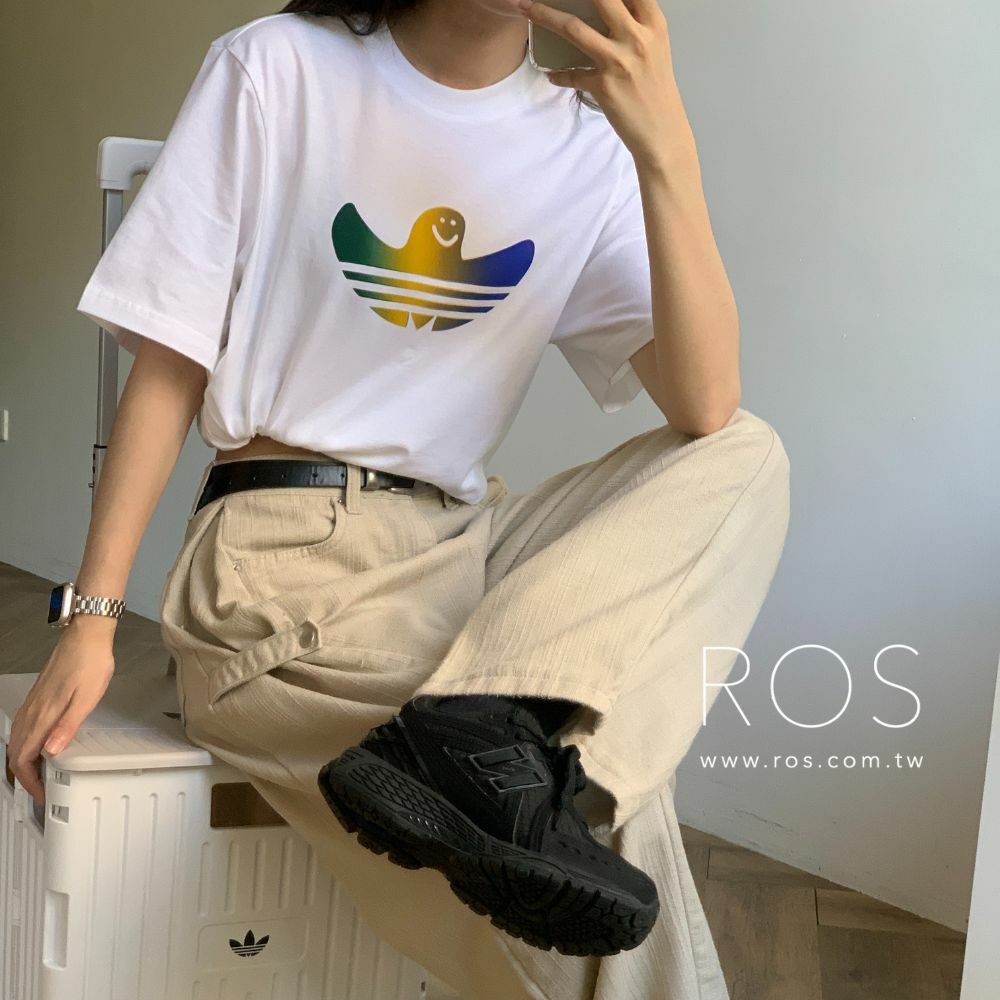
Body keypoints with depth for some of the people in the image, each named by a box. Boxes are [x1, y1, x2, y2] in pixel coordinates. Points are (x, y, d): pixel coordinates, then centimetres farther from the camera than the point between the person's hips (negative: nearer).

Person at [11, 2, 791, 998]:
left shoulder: (586, 151, 4)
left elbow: (705, 410, -10)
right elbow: (170, 365, -1)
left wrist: (664, 148, -20)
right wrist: (91, 618, -8)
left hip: (461, 547, 6)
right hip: (289, 558, -5)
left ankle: (476, 729, -28)